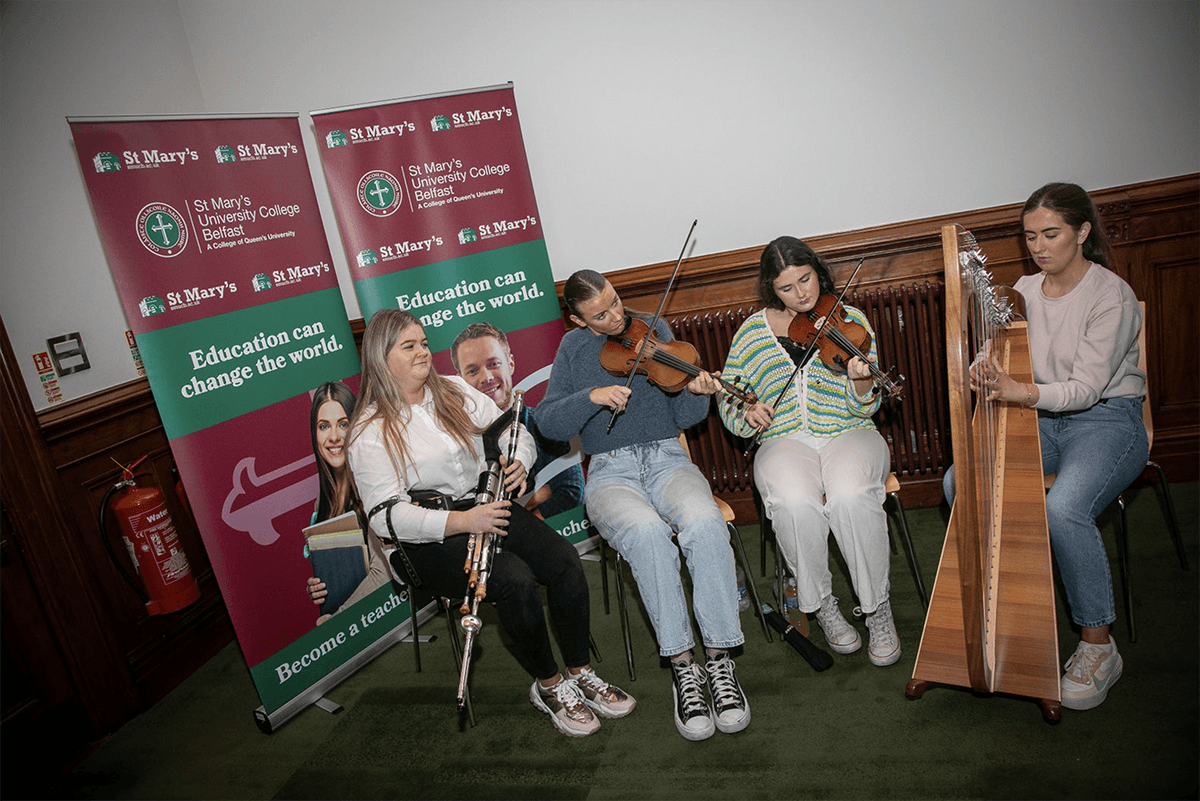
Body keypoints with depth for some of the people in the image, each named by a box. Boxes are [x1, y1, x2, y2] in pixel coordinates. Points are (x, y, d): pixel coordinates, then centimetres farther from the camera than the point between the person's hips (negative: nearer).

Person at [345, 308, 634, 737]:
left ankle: (581, 674, -1)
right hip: (429, 539, -5)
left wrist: (518, 464, -12)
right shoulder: (370, 433, -7)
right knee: (517, 581, -29)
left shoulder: (456, 391, 10)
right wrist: (461, 521, -28)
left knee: (564, 560, -19)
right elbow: (386, 517, -15)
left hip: (486, 507, 5)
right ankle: (549, 686, -5)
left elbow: (514, 433, 13)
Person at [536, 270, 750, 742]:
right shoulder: (573, 349, 10)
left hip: (666, 458, 1)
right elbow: (548, 423, -1)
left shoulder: (651, 330, 10)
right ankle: (683, 667, -23)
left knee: (705, 524, -33)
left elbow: (683, 417, 7)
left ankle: (719, 659, -21)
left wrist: (695, 393, -16)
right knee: (647, 533, -35)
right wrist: (592, 396, -17)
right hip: (609, 472, -1)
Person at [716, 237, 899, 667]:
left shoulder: (849, 319, 6)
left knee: (850, 495, -34)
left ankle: (878, 608, -10)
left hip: (848, 434, 0)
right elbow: (728, 403, 11)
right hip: (785, 440, 1)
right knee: (794, 502, -33)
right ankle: (822, 605, -6)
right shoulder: (752, 332, 9)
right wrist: (747, 414, -11)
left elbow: (864, 408, -2)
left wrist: (863, 382, -25)